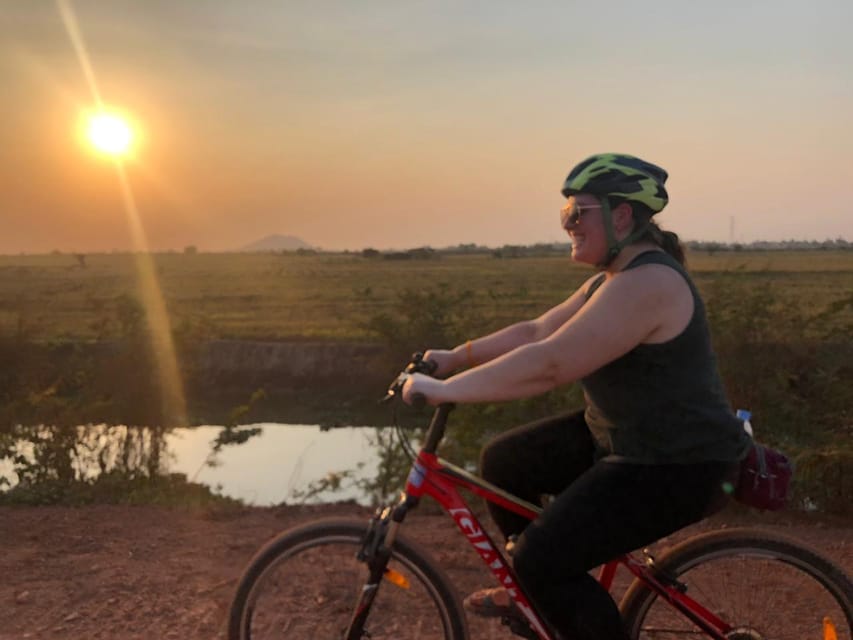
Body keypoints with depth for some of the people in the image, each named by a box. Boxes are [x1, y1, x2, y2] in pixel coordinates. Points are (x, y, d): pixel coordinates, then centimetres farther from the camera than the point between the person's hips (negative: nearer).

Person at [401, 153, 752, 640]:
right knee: (504, 461, 11)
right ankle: (531, 591, 29)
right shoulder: (613, 279, 8)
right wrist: (455, 356, 6)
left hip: (676, 466, -10)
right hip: (619, 437, 10)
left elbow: (547, 365, -31)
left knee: (544, 561, -16)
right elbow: (536, 332, 11)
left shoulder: (646, 284, -25)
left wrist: (446, 390, -26)